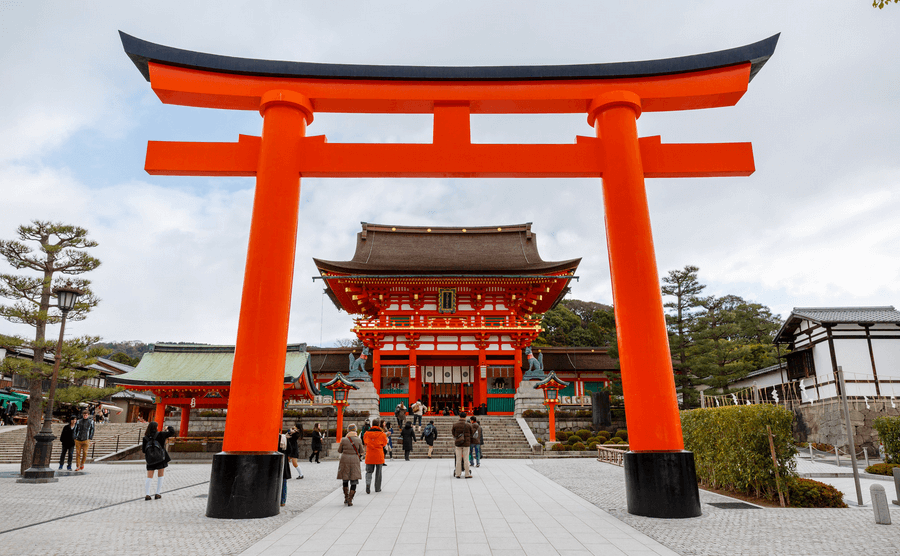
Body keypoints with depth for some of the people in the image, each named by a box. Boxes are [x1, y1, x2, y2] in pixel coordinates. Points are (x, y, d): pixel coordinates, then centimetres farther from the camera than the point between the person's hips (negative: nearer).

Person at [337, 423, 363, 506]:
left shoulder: (344, 440, -5)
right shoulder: (358, 440, -4)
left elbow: (339, 451, 7)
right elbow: (361, 452, 3)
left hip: (344, 461, 1)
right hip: (355, 461, -1)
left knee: (345, 480, 19)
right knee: (354, 482, 5)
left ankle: (346, 498, 23)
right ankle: (350, 500, 0)